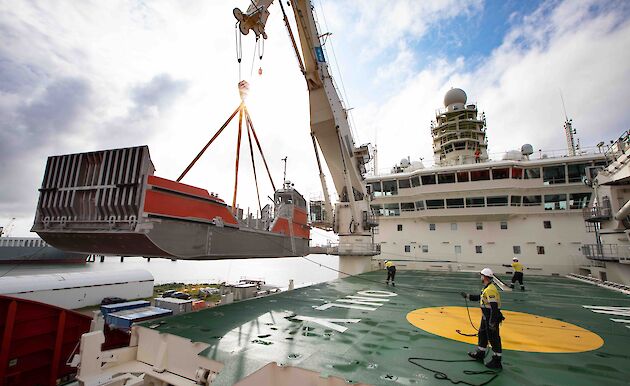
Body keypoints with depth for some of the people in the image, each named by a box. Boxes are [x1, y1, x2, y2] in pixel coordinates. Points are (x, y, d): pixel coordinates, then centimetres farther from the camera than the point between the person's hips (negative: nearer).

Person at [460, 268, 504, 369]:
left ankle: (496, 361, 16)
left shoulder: (490, 290, -26)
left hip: (492, 318, -11)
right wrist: (468, 296, 23)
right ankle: (480, 354, 37)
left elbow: (494, 307, -27)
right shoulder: (487, 288, 7)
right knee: (482, 334, 21)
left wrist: (492, 323, -24)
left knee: (493, 339, 2)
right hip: (486, 317, 11)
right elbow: (480, 297, 21)